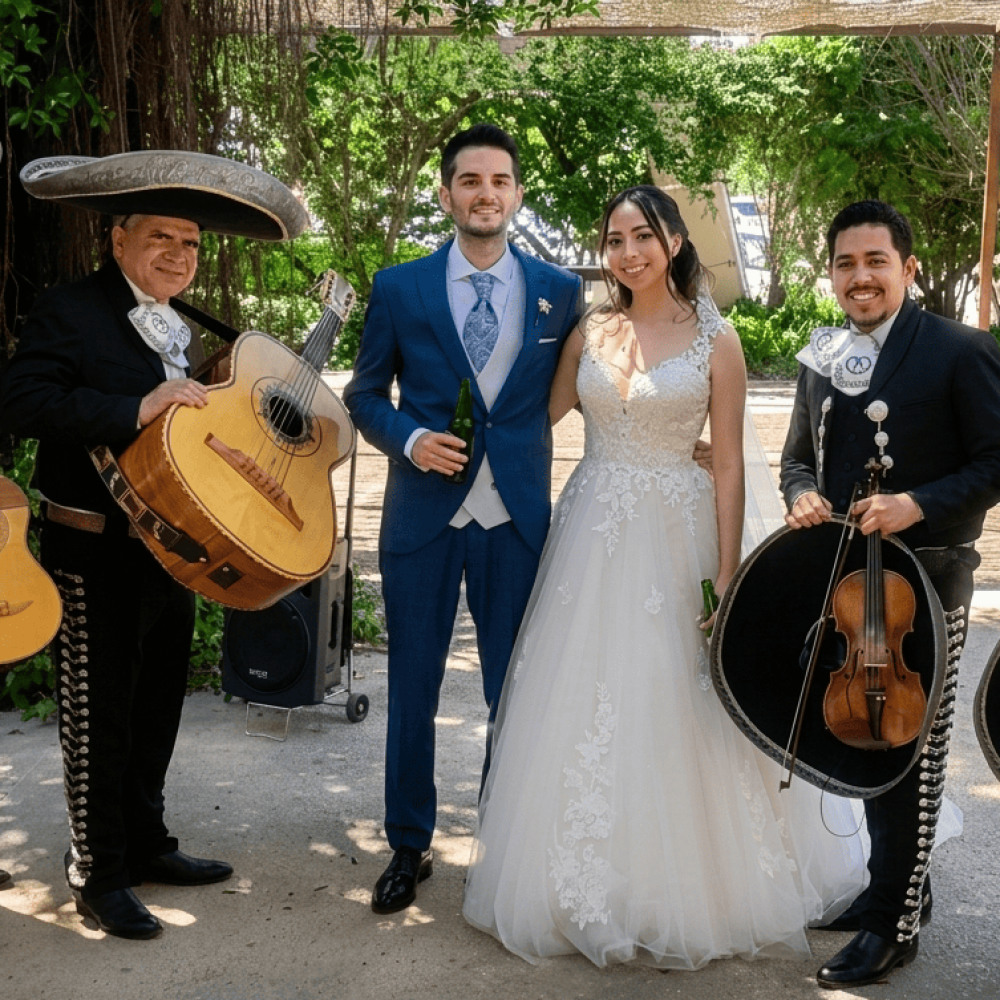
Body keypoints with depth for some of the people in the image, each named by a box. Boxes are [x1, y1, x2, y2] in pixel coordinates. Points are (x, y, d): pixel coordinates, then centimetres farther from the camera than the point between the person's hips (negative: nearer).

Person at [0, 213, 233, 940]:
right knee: (99, 713, 3)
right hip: (99, 556, -8)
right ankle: (98, 874, 18)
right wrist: (138, 409, -31)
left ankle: (146, 844, 34)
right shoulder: (70, 312, -10)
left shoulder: (179, 332, 15)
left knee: (158, 707, 18)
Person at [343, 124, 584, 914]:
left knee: (517, 692, 8)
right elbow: (365, 395, 7)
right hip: (423, 516, 0)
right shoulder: (398, 289, 2)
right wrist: (408, 438, -10)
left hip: (518, 521, 0)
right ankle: (410, 846, 27)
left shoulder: (561, 292, 3)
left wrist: (507, 432, -4)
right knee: (412, 690, 9)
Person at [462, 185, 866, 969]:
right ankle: (598, 887, 26)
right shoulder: (590, 332, 6)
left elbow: (729, 466, -5)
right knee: (584, 712, 7)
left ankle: (685, 896, 24)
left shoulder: (715, 339, -3)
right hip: (591, 539, 4)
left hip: (674, 540, -3)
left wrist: (725, 579, -8)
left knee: (675, 718, 3)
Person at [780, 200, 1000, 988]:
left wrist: (919, 504, -24)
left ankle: (894, 924, 17)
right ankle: (899, 885, 37)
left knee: (913, 753, 4)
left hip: (924, 583, -6)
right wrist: (801, 494, -6)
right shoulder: (822, 356, 8)